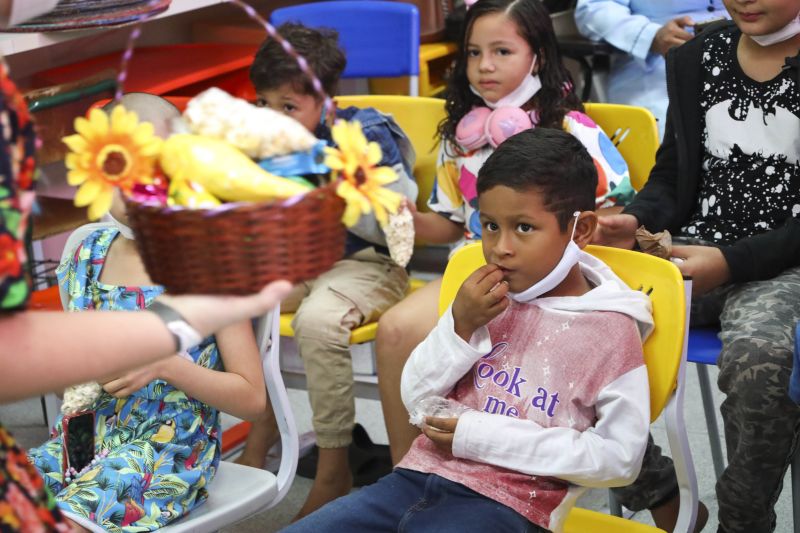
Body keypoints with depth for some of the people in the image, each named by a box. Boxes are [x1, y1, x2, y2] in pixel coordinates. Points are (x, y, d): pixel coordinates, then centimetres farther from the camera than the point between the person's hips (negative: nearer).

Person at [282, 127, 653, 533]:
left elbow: (620, 457, -11)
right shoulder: (488, 297, 9)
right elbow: (416, 399, 11)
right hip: (421, 473, 6)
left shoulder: (610, 329, -6)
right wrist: (460, 325, -7)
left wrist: (483, 435, -13)